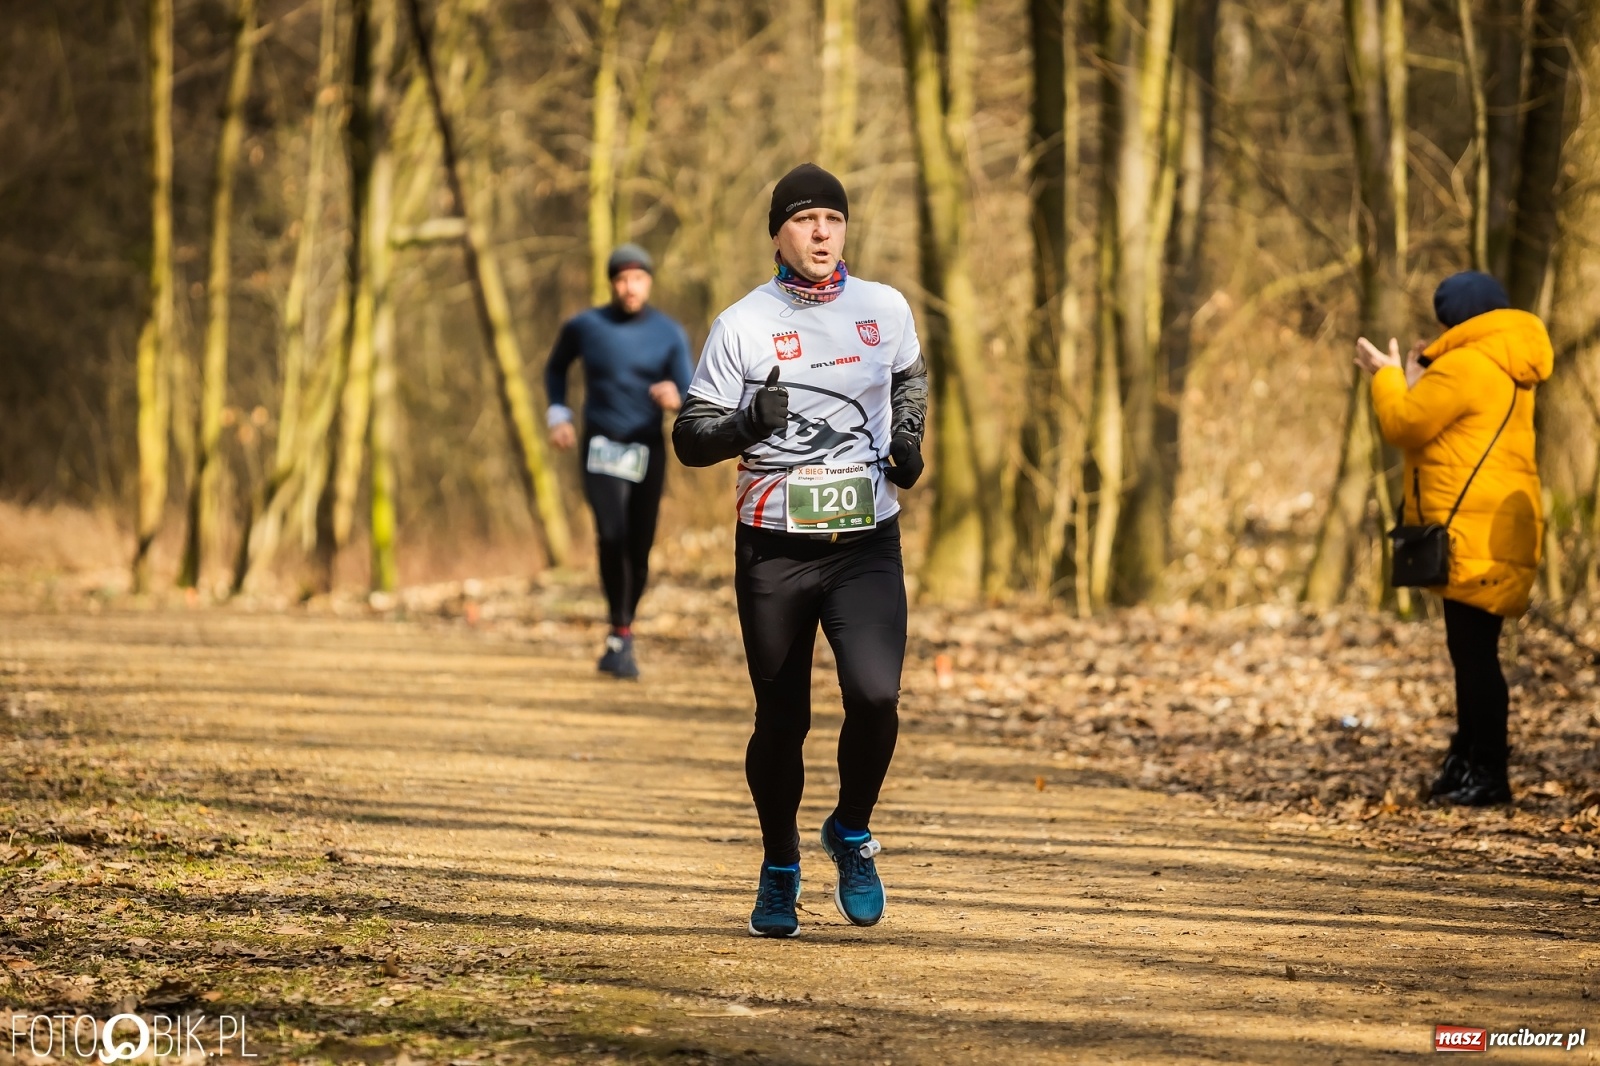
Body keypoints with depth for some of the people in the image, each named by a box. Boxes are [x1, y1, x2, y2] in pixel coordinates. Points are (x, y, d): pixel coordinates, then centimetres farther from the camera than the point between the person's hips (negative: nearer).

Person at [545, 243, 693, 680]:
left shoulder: (670, 334, -3)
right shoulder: (584, 326, -2)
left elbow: (690, 399, -10)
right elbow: (556, 367, 18)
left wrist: (675, 399, -35)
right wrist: (558, 417, 5)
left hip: (648, 452, 2)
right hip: (601, 451, -2)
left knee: (638, 549, 6)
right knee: (612, 536, -22)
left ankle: (620, 638, 27)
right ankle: (622, 638, -13)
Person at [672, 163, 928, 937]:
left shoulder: (885, 309, 6)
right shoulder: (744, 325, -3)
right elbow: (691, 437, -4)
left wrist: (908, 440, 8)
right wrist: (750, 423, -23)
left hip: (865, 542, 1)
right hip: (774, 547, -1)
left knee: (875, 694, -18)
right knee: (781, 721, 4)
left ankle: (853, 835, 8)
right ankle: (780, 868, 27)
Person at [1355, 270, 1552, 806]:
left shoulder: (1464, 365, -15)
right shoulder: (1507, 366, 17)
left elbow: (1404, 425, -10)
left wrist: (1388, 375, 6)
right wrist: (1420, 380, 18)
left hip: (1472, 532, -11)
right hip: (1493, 530, 11)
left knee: (1474, 652, -9)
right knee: (1472, 651, 15)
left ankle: (1487, 773, -8)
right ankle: (1468, 762, 20)